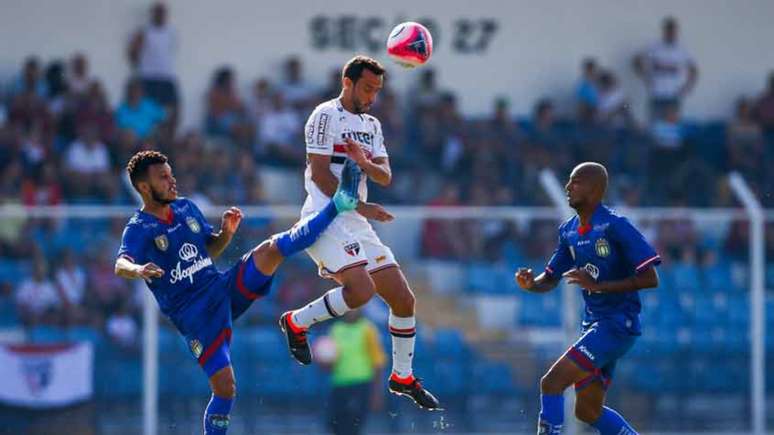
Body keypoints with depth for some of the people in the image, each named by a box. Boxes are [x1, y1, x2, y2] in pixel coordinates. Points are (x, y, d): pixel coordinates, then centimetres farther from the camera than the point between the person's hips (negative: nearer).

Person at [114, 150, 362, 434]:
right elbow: (121, 265, -29)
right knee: (224, 387, -15)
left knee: (271, 249, -14)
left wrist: (226, 232, 1)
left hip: (223, 287, 5)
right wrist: (139, 270, -53)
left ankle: (339, 204, -19)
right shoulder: (139, 229, -10)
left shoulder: (186, 208, 11)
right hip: (193, 314, -5)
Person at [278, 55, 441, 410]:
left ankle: (402, 377, 20)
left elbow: (386, 177, 9)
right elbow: (319, 173, -14)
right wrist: (360, 206, -18)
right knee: (361, 290, -27)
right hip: (324, 218, -8)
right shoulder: (326, 116, -8)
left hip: (356, 222, 8)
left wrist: (364, 163, -13)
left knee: (403, 299, 6)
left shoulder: (371, 125, 17)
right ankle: (296, 322, -5)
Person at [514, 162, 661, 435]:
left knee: (551, 383, -17)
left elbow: (650, 279, -19)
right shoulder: (569, 231, 9)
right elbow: (551, 279, 17)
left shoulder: (615, 226, -15)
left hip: (618, 324, -9)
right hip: (593, 323, 9)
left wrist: (597, 285, -25)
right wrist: (531, 284, -7)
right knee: (588, 411, 12)